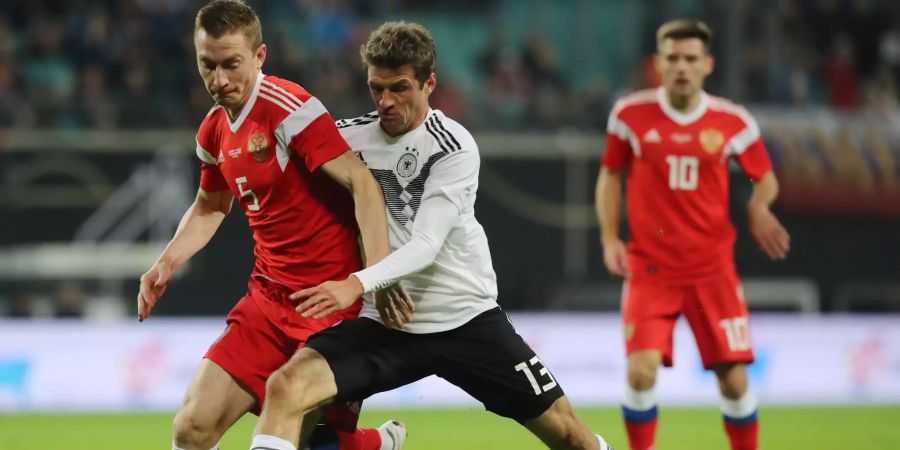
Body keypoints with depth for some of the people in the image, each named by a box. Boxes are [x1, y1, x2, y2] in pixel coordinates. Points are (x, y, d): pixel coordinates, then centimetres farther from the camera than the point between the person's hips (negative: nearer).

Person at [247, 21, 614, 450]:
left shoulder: (455, 148, -12)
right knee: (284, 387, -23)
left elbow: (427, 244, -22)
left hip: (465, 318, -2)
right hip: (385, 322, 2)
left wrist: (358, 284, -38)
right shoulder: (347, 138, 0)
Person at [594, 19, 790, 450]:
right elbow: (611, 175, 10)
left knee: (734, 380, 0)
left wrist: (759, 209, -13)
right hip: (649, 269, -1)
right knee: (641, 370, -17)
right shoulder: (630, 114, -3)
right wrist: (610, 238, 0)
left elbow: (765, 177, 10)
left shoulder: (733, 122, -2)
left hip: (712, 270, 1)